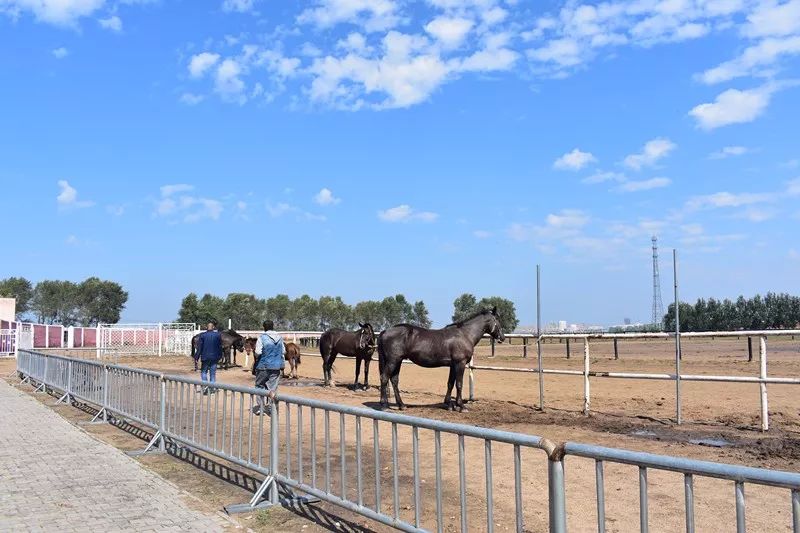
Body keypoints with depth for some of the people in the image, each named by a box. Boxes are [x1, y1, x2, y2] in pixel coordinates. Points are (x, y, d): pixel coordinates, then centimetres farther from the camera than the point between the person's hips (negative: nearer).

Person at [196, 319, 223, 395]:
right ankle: (212, 388, 10)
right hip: (214, 357, 2)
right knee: (213, 373, 10)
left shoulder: (202, 335, -6)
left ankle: (205, 386, -8)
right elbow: (220, 347, 4)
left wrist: (197, 357, 0)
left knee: (204, 372, 11)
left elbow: (199, 347, -5)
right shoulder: (218, 335, -1)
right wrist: (220, 356, 14)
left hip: (205, 357, -1)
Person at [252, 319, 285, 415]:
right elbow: (284, 352, 8)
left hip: (264, 365, -3)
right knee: (273, 388, 8)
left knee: (259, 386, 11)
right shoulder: (280, 338, 3)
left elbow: (258, 353, -16)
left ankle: (261, 408, 13)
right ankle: (270, 408, 10)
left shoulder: (262, 338, -11)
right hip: (277, 366, 4)